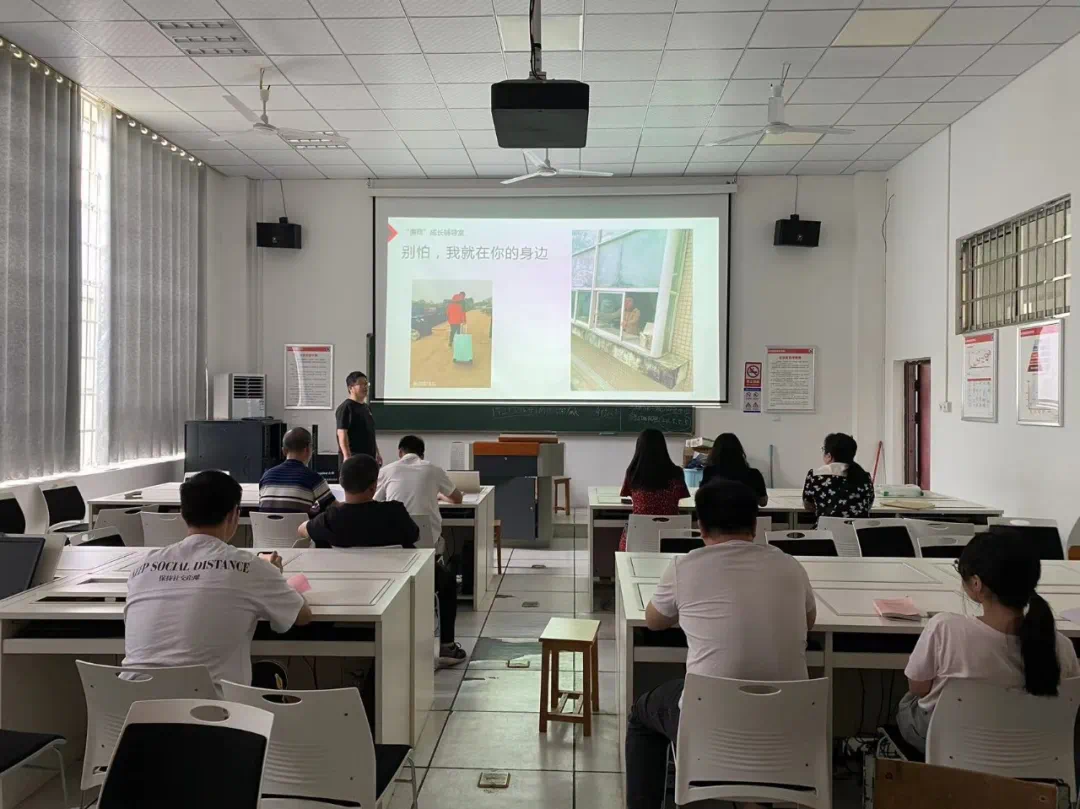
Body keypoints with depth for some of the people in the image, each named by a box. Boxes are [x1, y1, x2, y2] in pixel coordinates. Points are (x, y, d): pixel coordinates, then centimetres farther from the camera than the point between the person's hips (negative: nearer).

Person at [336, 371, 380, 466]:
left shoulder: (367, 408, 19)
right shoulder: (345, 408, -8)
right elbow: (342, 434, -16)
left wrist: (377, 453, 22)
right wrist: (347, 456, -24)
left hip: (368, 456, 9)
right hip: (353, 457, -9)